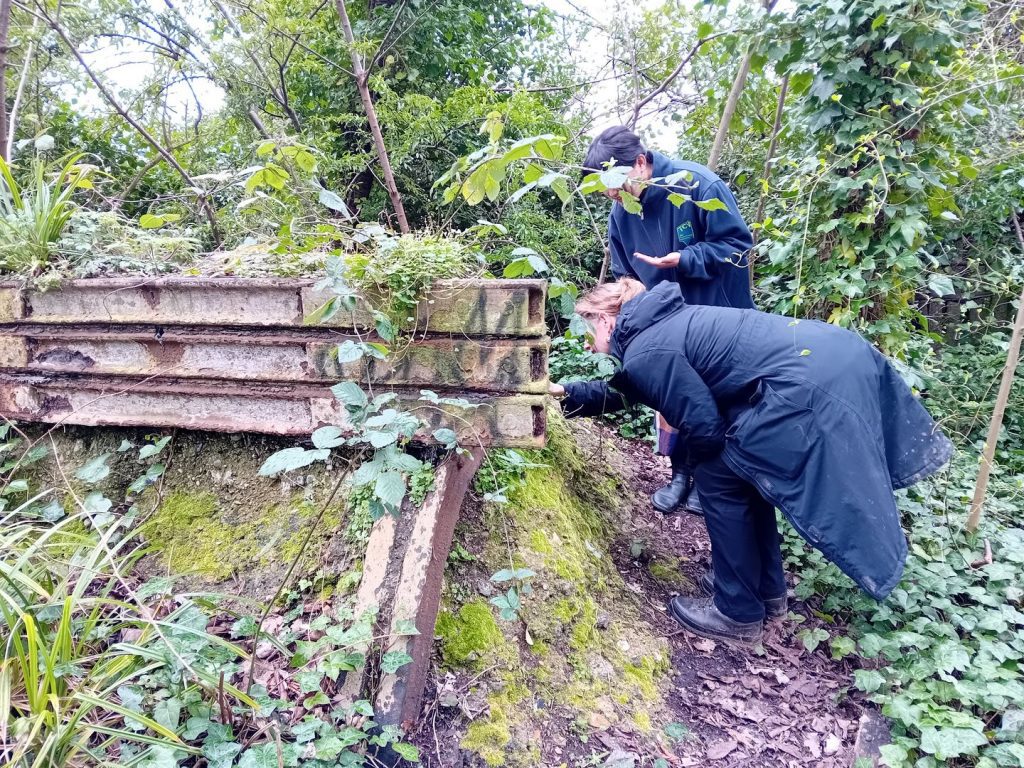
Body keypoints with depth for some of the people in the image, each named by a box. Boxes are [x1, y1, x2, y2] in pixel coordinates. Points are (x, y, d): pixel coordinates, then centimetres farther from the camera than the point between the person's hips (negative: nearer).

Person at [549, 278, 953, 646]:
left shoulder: (647, 353, -9)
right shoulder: (661, 324, 20)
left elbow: (704, 428, -8)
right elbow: (622, 391, 33)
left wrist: (701, 463, 13)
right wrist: (568, 394, 34)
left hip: (810, 383, -10)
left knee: (720, 480, 3)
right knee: (743, 470, 22)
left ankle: (739, 613, 17)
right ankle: (766, 588, 35)